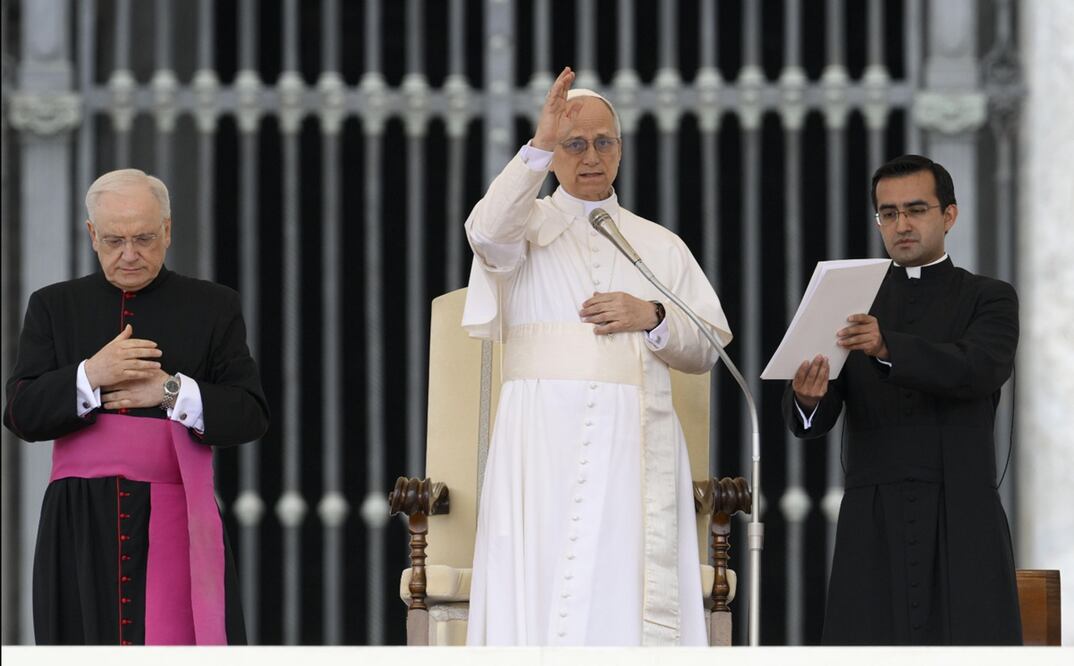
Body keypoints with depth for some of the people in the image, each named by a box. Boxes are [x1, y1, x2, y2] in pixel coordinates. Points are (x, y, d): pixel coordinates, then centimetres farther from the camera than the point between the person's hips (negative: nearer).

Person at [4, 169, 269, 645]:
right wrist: (91, 375, -14)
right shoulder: (53, 307, 12)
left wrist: (172, 391, -11)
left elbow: (251, 415, 3)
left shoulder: (213, 307, 9)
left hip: (176, 523, -1)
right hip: (82, 525, 1)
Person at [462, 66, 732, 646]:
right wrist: (538, 147, -23)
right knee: (541, 593, -10)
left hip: (635, 448, 2)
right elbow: (489, 234, -14)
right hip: (544, 441, -2)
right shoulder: (525, 223, 11)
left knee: (628, 593, -5)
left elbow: (706, 349, 15)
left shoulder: (660, 246, 19)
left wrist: (652, 319, -4)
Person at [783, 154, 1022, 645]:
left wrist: (887, 347, -30)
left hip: (961, 526, -2)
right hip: (873, 527, 2)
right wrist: (807, 398, -22)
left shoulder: (988, 299, 9)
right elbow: (810, 421, 4)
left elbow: (979, 369, -13)